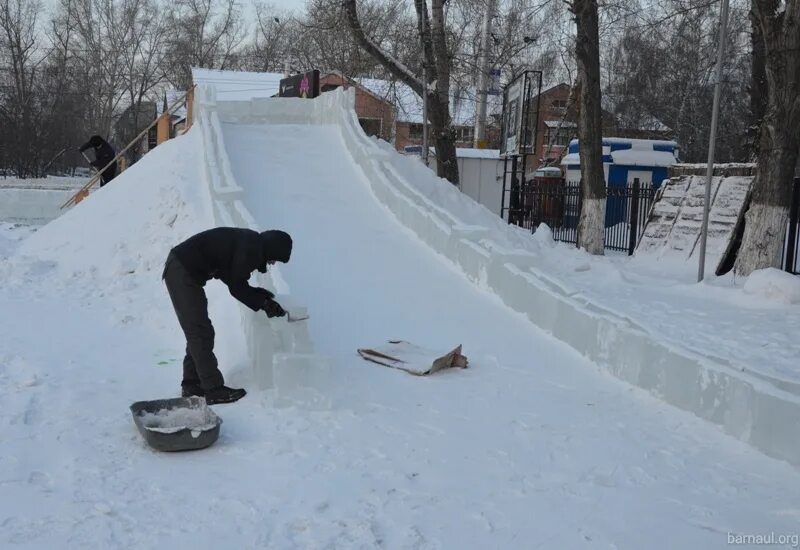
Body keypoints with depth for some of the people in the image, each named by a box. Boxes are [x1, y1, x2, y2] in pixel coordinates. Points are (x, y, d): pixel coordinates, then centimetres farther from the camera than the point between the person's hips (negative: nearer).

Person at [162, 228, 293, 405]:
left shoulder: (250, 242, 11)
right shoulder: (250, 249, -18)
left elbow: (235, 280, 17)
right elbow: (236, 288, -13)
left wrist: (259, 294, 10)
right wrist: (263, 304, -6)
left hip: (180, 268, 11)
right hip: (182, 272, -11)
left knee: (197, 332, 15)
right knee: (201, 332, -8)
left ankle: (191, 385, 23)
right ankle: (214, 390, -4)